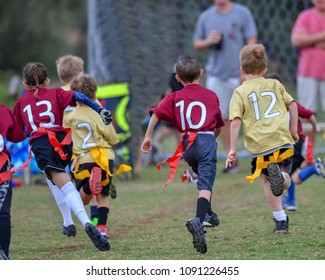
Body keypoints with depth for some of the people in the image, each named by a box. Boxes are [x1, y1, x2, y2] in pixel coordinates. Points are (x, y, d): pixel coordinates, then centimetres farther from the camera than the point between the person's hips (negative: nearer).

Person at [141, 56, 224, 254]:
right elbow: (219, 126, 15)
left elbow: (156, 113, -3)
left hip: (188, 145, 3)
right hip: (207, 141, -3)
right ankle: (198, 221, -33)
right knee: (205, 186, -11)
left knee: (204, 177, 31)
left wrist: (148, 137, 1)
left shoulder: (174, 98, 13)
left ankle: (208, 214, 42)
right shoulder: (211, 96, 12)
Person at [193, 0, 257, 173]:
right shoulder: (205, 17, 8)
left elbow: (251, 42, -5)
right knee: (222, 117, 2)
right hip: (216, 75, 3)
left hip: (239, 75, -3)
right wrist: (208, 42, -7)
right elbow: (196, 44, 16)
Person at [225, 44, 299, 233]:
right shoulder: (275, 85, 15)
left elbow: (236, 121, -5)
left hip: (260, 145, -2)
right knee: (285, 182, 16)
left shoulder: (240, 92, 5)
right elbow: (292, 104, 13)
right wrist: (293, 130, 25)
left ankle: (281, 220, 5)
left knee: (268, 182, 17)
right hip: (283, 139, 2)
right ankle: (281, 175, -21)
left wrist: (233, 149, -3)